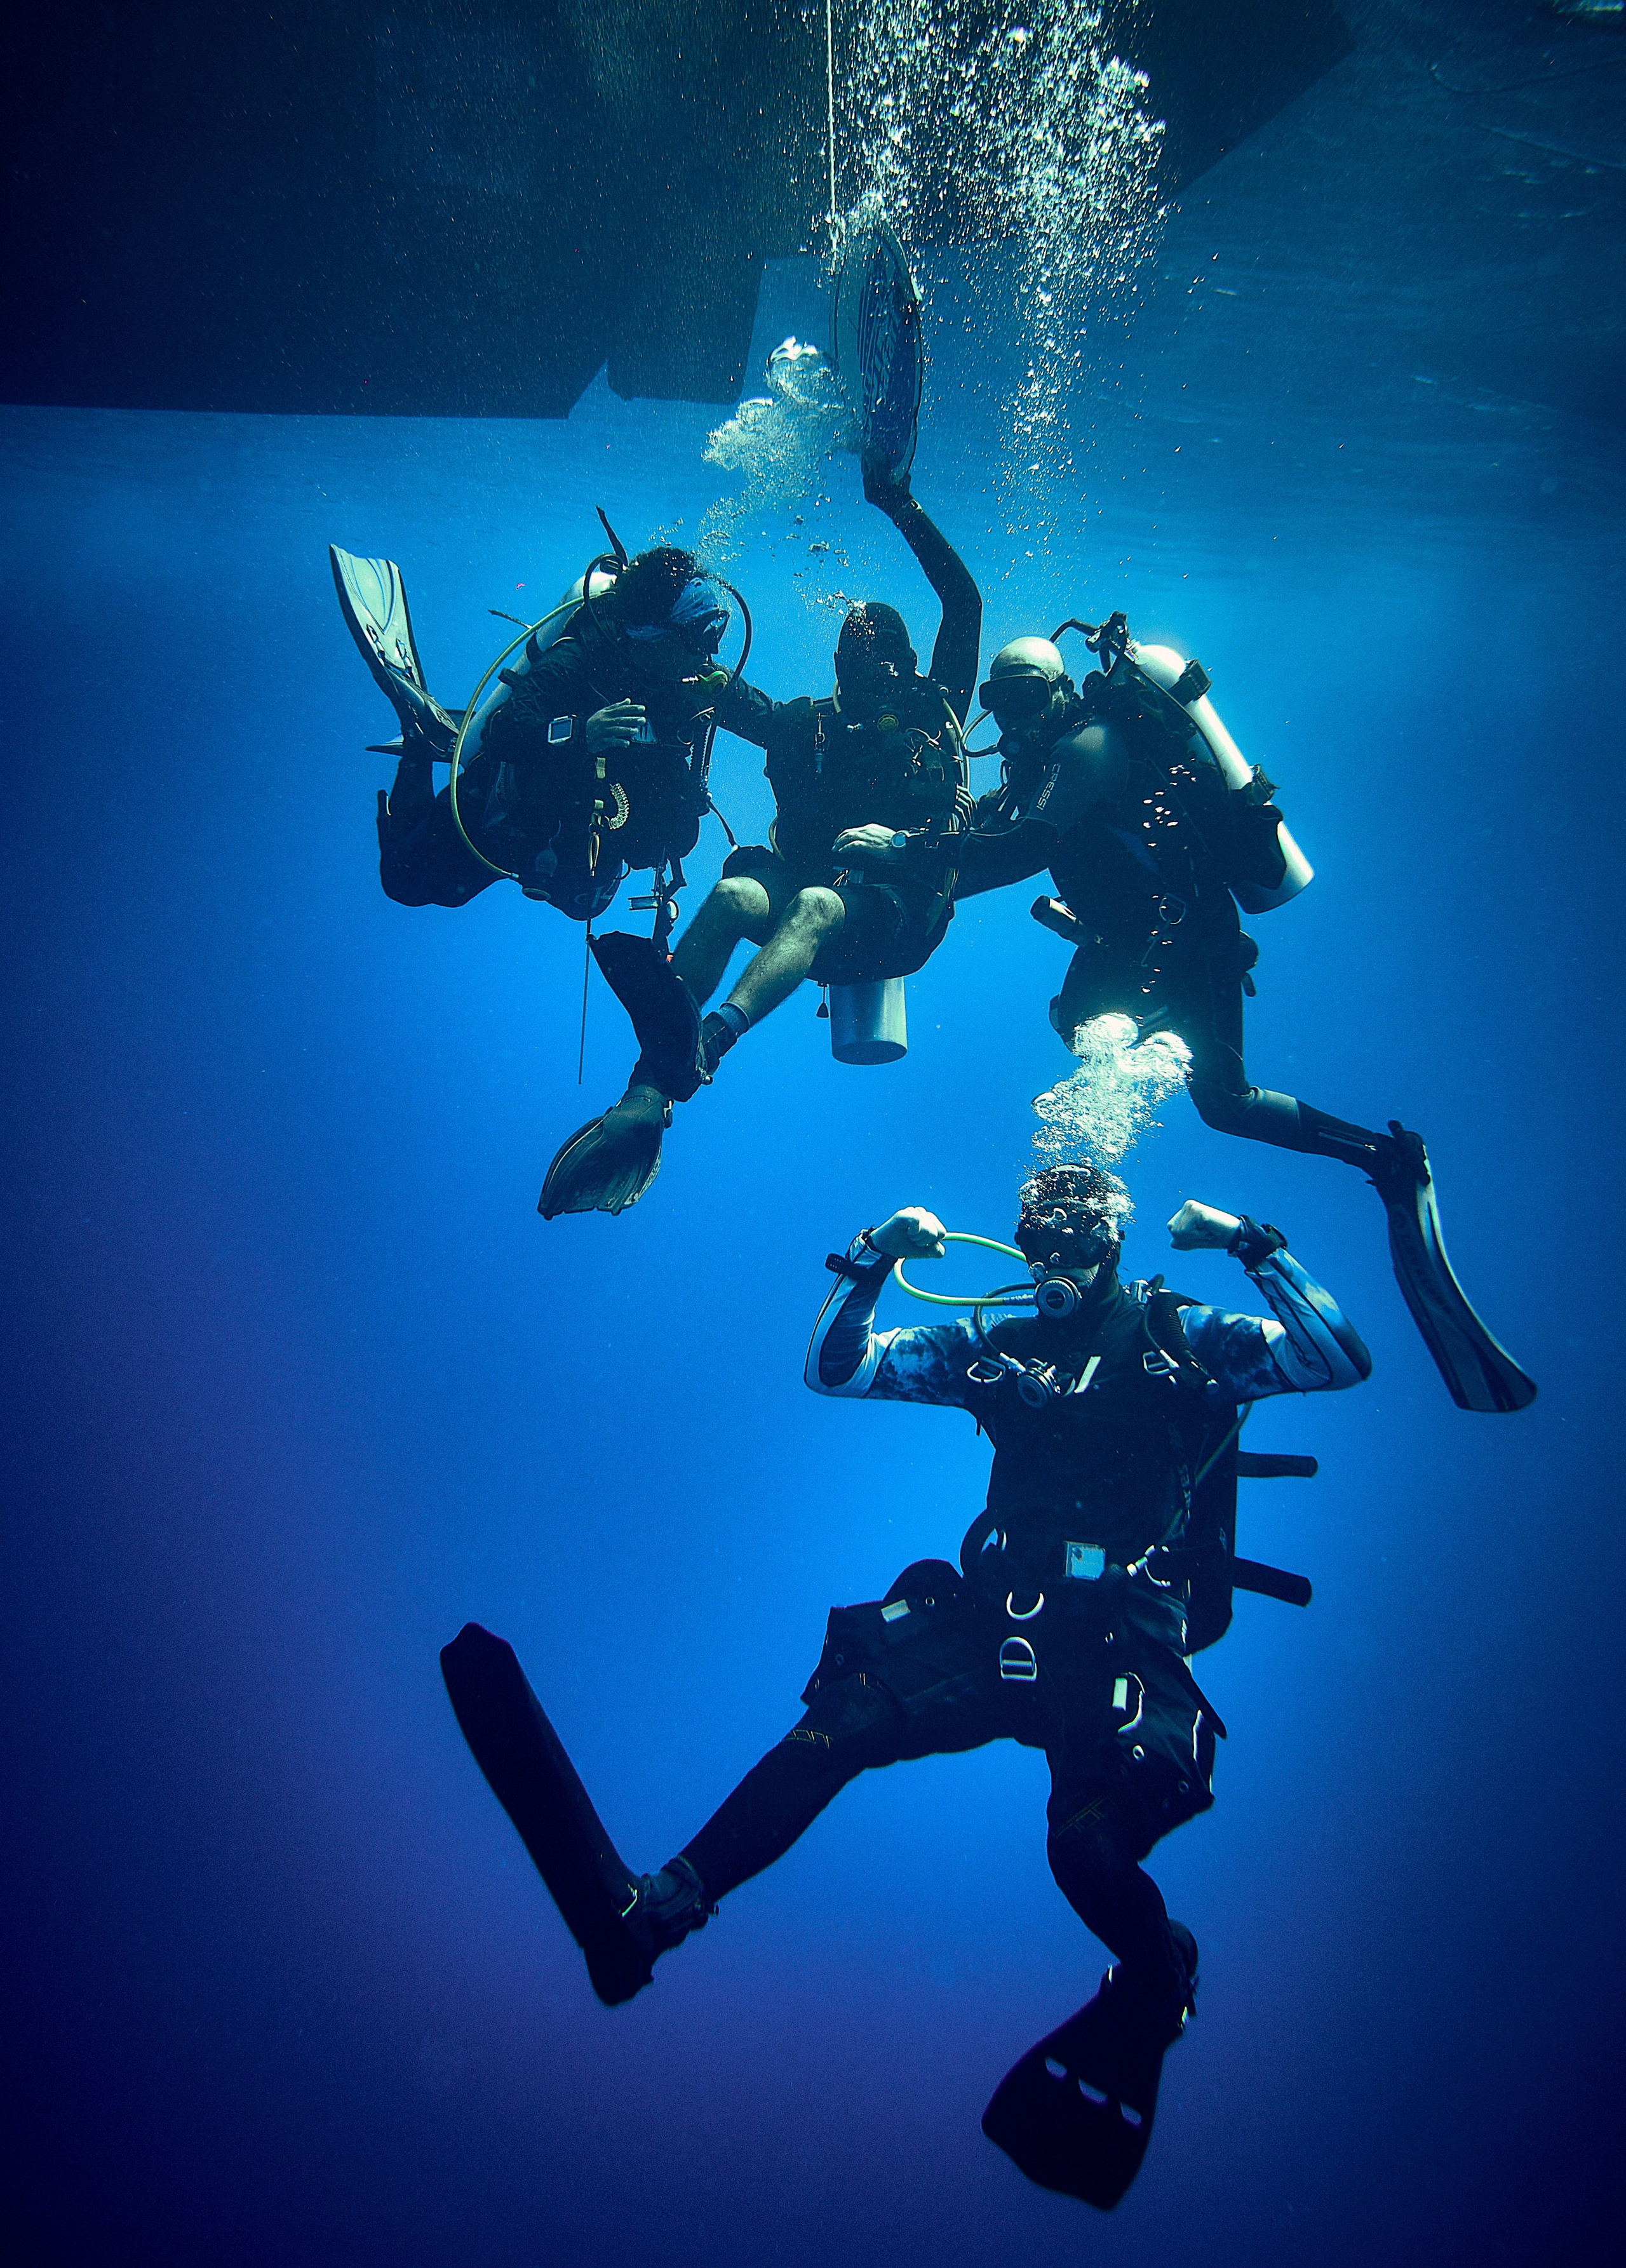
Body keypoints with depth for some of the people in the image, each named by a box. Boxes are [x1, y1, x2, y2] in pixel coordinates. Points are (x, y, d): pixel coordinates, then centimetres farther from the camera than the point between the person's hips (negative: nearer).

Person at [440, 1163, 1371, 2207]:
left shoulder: (1190, 1339, 7)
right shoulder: (998, 1347, 16)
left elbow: (1343, 1359, -6)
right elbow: (837, 1369, 15)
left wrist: (1255, 1245, -11)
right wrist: (870, 1265, 1)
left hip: (1128, 1641, -3)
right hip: (998, 1620, 4)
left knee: (1090, 1848, -26)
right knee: (839, 1722, -20)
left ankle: (1155, 1984, 8)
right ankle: (647, 1912, -24)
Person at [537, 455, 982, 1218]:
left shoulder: (931, 714, 18)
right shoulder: (805, 724, 24)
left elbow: (964, 601, 12)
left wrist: (901, 508, 11)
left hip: (896, 914, -2)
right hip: (804, 893, 3)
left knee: (814, 905, -37)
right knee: (735, 894, -32)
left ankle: (704, 1044, -69)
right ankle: (644, 1101, -51)